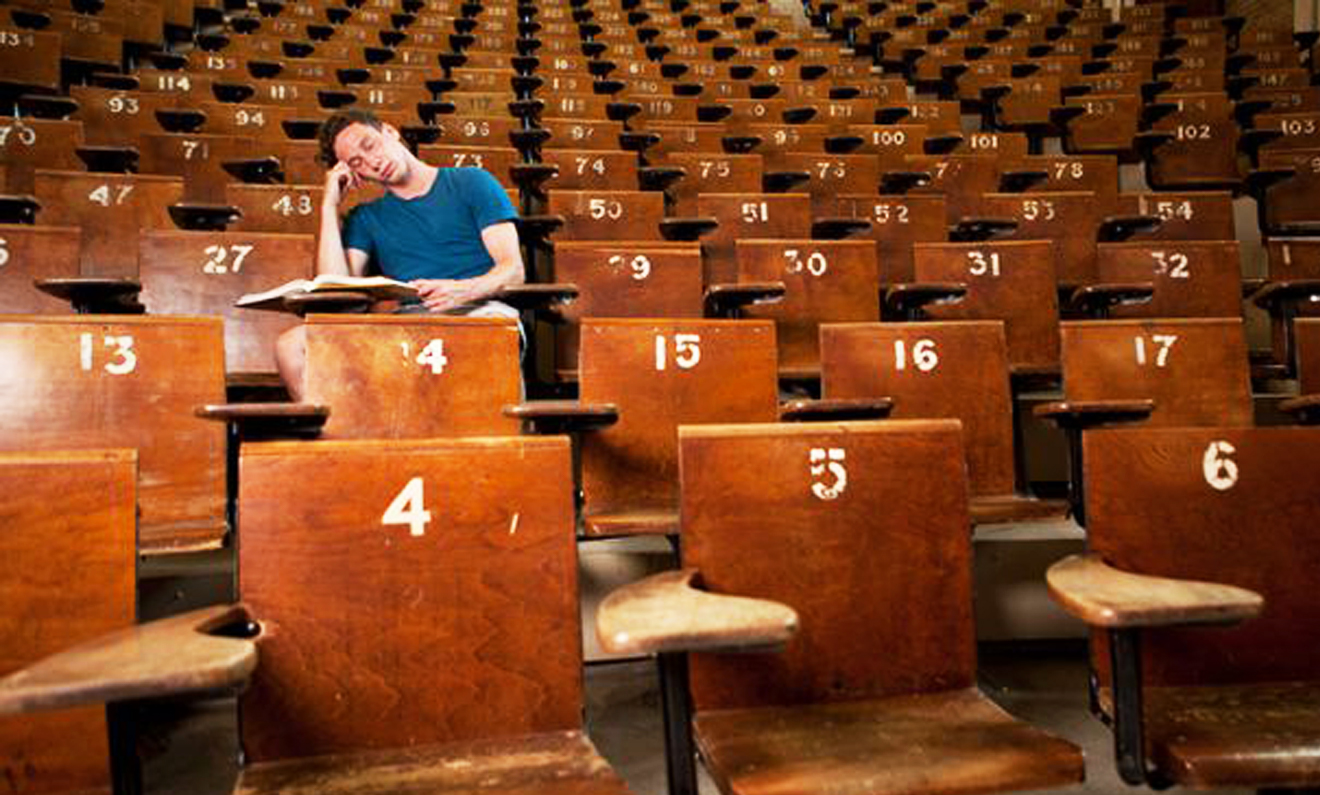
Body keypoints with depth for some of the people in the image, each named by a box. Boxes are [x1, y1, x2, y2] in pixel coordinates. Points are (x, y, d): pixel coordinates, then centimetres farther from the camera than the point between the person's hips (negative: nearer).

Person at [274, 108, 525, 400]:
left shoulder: (471, 182, 15)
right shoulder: (365, 219, 25)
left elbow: (513, 269, 3)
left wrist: (464, 290, -18)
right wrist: (330, 205, 12)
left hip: (477, 310, -3)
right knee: (290, 346, -18)